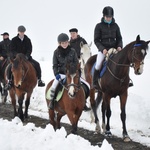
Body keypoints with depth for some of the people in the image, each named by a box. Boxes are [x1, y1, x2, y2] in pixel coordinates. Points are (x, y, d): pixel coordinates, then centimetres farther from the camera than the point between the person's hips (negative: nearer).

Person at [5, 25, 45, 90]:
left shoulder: (27, 40, 5)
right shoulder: (14, 40, -1)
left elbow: (30, 49, -1)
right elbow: (12, 50, -7)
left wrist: (26, 56, -19)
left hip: (26, 57, 2)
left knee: (37, 64, -16)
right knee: (10, 67, -28)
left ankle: (39, 80, -4)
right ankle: (10, 81, -10)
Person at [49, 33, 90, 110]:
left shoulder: (72, 51, 3)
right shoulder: (56, 52, 1)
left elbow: (76, 63, 6)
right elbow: (55, 65, 3)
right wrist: (56, 74, -13)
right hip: (61, 74, -2)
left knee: (87, 86, -8)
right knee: (53, 87, -29)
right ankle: (51, 101, -6)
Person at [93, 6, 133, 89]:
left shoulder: (115, 26, 9)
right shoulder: (99, 26, 0)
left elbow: (119, 38, 14)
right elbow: (96, 40, -2)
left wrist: (119, 46, -6)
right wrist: (102, 49, -16)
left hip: (114, 48, 3)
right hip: (103, 49, -3)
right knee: (98, 64, -23)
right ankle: (95, 82, -8)